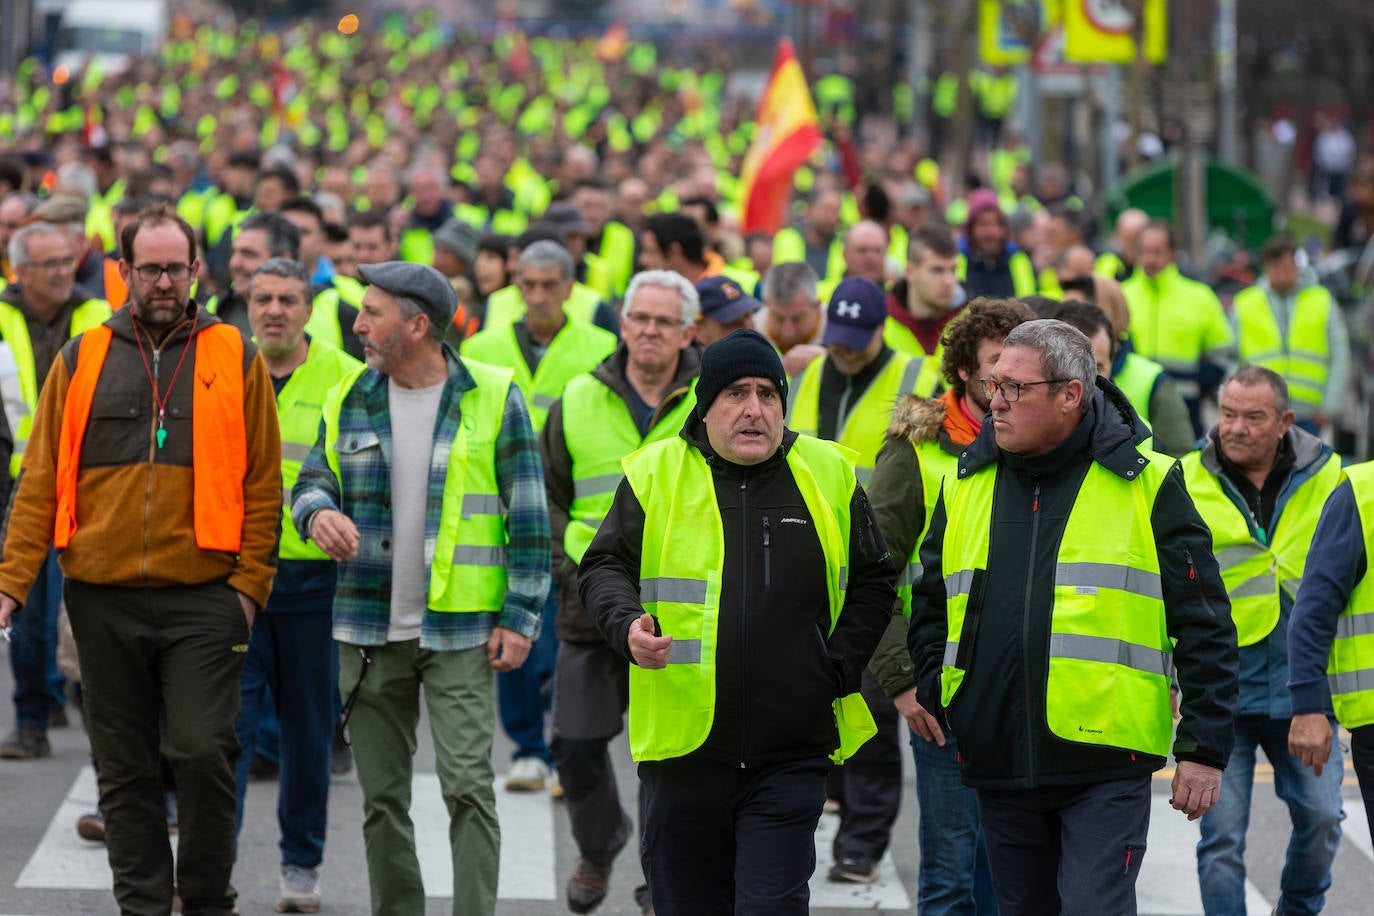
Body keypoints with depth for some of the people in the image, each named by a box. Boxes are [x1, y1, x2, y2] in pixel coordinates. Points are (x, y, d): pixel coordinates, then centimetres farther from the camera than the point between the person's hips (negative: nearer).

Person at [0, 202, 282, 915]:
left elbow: (261, 484, 4)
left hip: (202, 598, -2)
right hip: (103, 600, 2)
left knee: (203, 750, -8)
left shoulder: (236, 360, 5)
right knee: (124, 767, 6)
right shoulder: (81, 362, 8)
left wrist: (250, 582, -5)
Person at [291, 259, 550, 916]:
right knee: (381, 795, 8)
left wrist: (520, 616, -6)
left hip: (461, 633, -4)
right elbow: (313, 480, 11)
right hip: (369, 632, 4)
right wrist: (318, 512, -15)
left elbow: (528, 515, 0)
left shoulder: (492, 397, -2)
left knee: (467, 784, -11)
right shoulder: (349, 401, 8)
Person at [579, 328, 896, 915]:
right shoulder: (655, 474, 2)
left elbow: (872, 582, 14)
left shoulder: (829, 475, 5)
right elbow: (603, 567, 5)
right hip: (684, 748, 1)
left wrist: (838, 669, 2)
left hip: (791, 756, 0)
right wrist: (627, 626, -16)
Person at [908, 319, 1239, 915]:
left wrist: (1204, 748, -6)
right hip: (998, 765, 5)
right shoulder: (965, 485, 11)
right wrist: (935, 698, 8)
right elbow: (930, 607, 22)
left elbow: (1204, 626, -2)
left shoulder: (1147, 485, -2)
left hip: (1107, 763, -5)